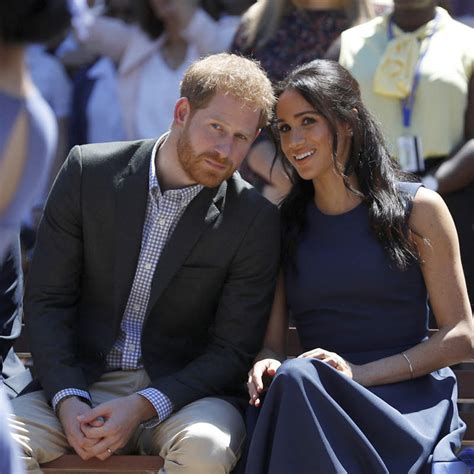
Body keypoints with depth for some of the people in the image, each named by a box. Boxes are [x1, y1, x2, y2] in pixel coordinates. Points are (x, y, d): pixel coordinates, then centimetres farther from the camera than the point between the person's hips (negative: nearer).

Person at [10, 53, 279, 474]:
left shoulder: (255, 220, -4)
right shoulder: (89, 171, 0)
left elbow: (233, 350, -4)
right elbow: (47, 300, 2)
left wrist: (143, 406, -18)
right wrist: (68, 400, -13)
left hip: (183, 391, -1)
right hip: (82, 382, 1)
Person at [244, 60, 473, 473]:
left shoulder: (417, 209, 6)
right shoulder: (283, 224, 16)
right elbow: (272, 340, 13)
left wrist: (360, 372, -11)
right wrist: (266, 364, -14)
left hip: (411, 404, -2)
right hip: (316, 404, 2)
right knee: (295, 377, -37)